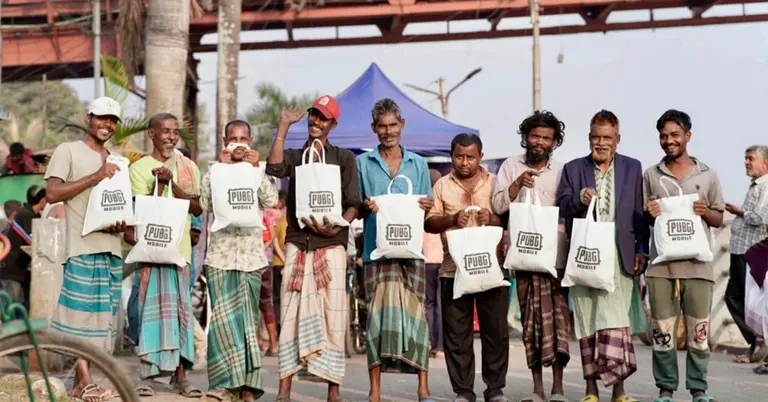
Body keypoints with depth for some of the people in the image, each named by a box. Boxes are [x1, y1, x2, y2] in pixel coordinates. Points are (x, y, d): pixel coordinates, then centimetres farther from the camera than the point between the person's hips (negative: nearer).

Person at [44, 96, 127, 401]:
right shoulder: (68, 151, 1)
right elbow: (52, 193, -10)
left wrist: (122, 224, 2)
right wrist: (95, 176, -15)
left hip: (112, 247, 7)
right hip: (82, 246, -6)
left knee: (101, 316, 5)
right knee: (82, 312, -11)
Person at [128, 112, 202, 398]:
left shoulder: (188, 167, 11)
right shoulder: (139, 168, 4)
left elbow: (197, 208, 1)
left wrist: (172, 182, -10)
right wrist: (158, 183, -16)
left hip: (180, 246, 2)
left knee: (179, 308, 2)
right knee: (151, 306, -5)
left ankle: (180, 375, 5)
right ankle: (147, 375, -3)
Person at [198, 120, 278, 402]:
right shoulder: (213, 173, 9)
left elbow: (271, 201, -6)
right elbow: (206, 204, -6)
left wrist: (256, 169, -13)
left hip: (251, 255, 1)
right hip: (220, 255, 0)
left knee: (248, 320, 1)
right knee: (224, 318, -7)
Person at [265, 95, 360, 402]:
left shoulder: (345, 158, 8)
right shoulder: (293, 156, 13)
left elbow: (353, 204, 2)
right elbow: (274, 168, -11)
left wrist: (338, 227, -16)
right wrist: (283, 127, -5)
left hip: (331, 246, -1)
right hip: (297, 244, 2)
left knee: (332, 316, -3)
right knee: (292, 314, -1)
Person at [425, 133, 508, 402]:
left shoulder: (495, 183, 8)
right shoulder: (442, 186, 9)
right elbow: (429, 223, 4)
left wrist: (493, 219, -15)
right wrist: (452, 219, -13)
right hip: (454, 269, 1)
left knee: (496, 330, 2)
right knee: (457, 333, 2)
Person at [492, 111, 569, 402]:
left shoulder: (562, 171, 8)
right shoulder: (511, 166, 7)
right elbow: (498, 206, 0)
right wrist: (517, 184, -13)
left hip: (555, 254, 0)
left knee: (556, 316, -6)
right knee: (530, 319, 4)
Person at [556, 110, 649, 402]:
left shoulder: (632, 168, 11)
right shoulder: (573, 168, 11)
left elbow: (639, 214, 8)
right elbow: (561, 207, 1)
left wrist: (642, 250, 1)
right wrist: (579, 198, -19)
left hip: (618, 257, -1)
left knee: (617, 321, -10)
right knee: (587, 322, 3)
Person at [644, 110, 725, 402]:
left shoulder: (707, 175, 6)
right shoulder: (650, 175, 8)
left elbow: (719, 219, 11)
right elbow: (643, 221, 12)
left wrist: (705, 212, -10)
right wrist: (649, 214, -10)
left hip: (697, 264, 0)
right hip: (661, 265, 1)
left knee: (699, 330, 2)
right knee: (662, 330, 3)